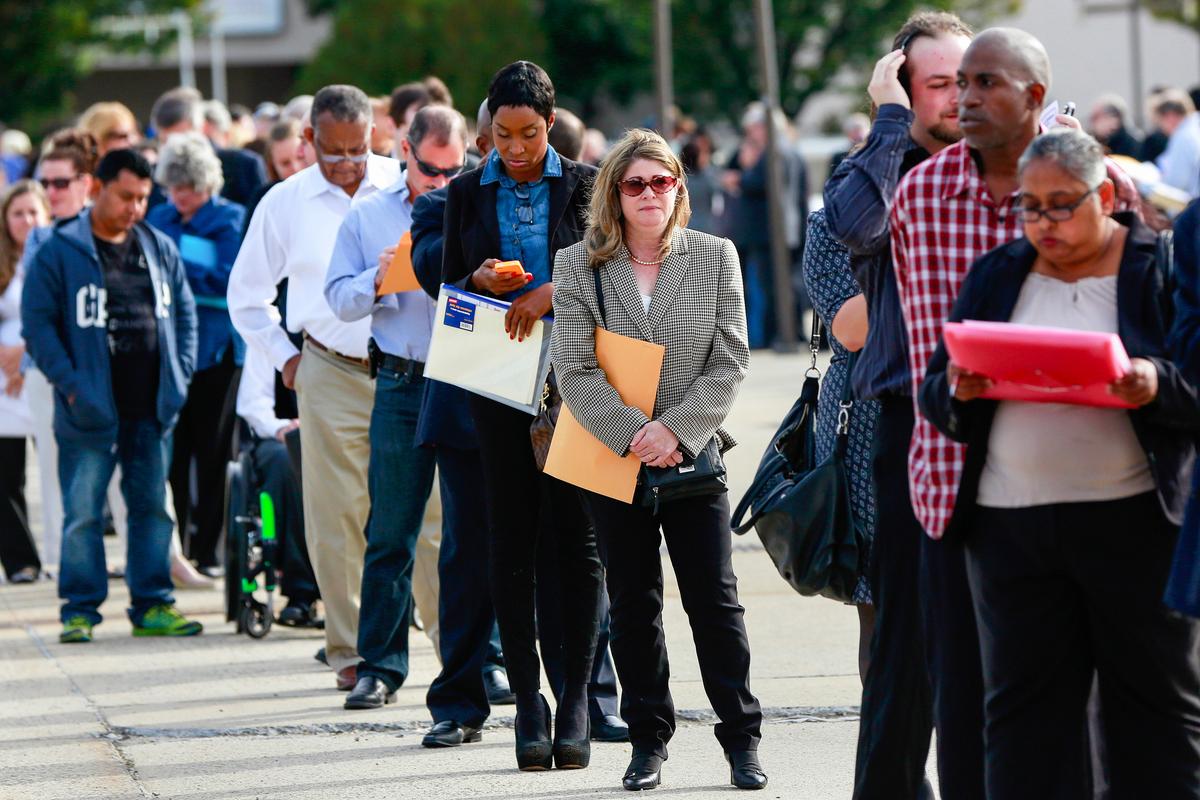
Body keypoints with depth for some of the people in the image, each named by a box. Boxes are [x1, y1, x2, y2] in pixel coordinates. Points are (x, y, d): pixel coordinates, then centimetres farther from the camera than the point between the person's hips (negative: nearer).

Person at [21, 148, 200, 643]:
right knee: (83, 513, -2)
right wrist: (69, 382, -13)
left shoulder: (160, 249, 11)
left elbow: (184, 312, 17)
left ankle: (152, 606, 16)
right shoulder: (61, 253, -4)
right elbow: (38, 323, -6)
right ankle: (80, 610, 5)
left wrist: (179, 374, 6)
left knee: (152, 507, 8)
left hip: (151, 409, 4)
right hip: (91, 412, -4)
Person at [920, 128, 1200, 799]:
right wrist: (959, 390, -11)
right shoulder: (996, 275, 14)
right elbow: (937, 396, 12)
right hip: (1012, 524, 3)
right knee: (1024, 709, 4)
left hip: (1133, 518, -3)